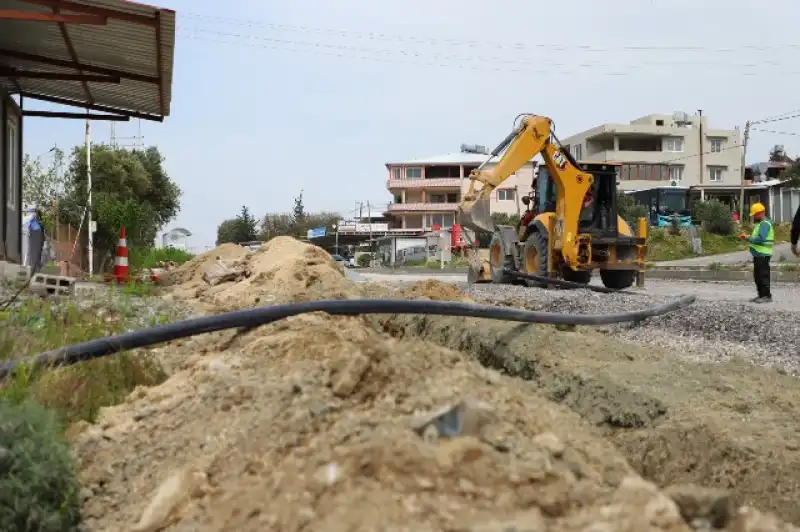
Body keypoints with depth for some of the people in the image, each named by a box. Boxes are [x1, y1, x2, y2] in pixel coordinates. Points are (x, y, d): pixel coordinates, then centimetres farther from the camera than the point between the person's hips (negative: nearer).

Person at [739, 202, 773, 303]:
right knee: (757, 276, 14)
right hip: (758, 254, 10)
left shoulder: (765, 224, -14)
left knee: (763, 275, -7)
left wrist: (748, 238, -16)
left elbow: (760, 239, -25)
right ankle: (761, 295, 21)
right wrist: (747, 237, 5)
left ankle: (767, 296, -3)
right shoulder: (760, 223, 18)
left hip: (763, 254, -10)